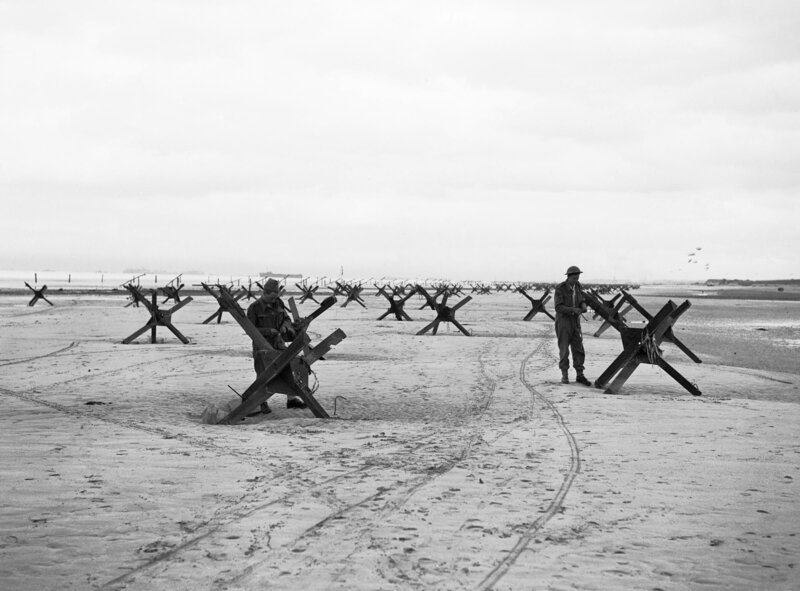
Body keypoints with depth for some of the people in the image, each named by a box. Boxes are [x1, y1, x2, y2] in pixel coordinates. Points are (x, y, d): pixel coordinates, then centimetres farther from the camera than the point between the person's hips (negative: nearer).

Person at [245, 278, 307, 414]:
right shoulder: (254, 308, -16)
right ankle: (263, 403, 10)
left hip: (278, 342, 5)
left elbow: (287, 319, 6)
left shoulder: (278, 303, -1)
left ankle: (292, 399, 10)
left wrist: (284, 326, -17)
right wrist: (268, 331, -26)